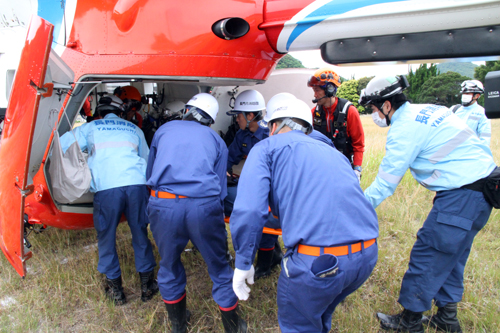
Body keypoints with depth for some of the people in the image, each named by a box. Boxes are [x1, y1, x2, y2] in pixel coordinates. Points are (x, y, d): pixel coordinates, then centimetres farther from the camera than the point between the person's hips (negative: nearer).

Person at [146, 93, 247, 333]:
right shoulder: (215, 139, 20)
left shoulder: (164, 129, 23)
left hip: (163, 205, 1)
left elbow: (150, 173, 31)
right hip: (204, 206, -1)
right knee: (218, 267, 15)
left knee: (169, 264, 22)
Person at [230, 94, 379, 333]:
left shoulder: (266, 147, 5)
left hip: (316, 260, -6)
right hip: (368, 255, 7)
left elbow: (248, 211, -10)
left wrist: (243, 264, 2)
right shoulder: (332, 151, 23)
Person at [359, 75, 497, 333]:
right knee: (449, 255, 19)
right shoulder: (426, 111, 13)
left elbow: (385, 184, -15)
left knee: (427, 255, 0)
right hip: (482, 187, 10)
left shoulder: (405, 128, -15)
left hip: (462, 194, -10)